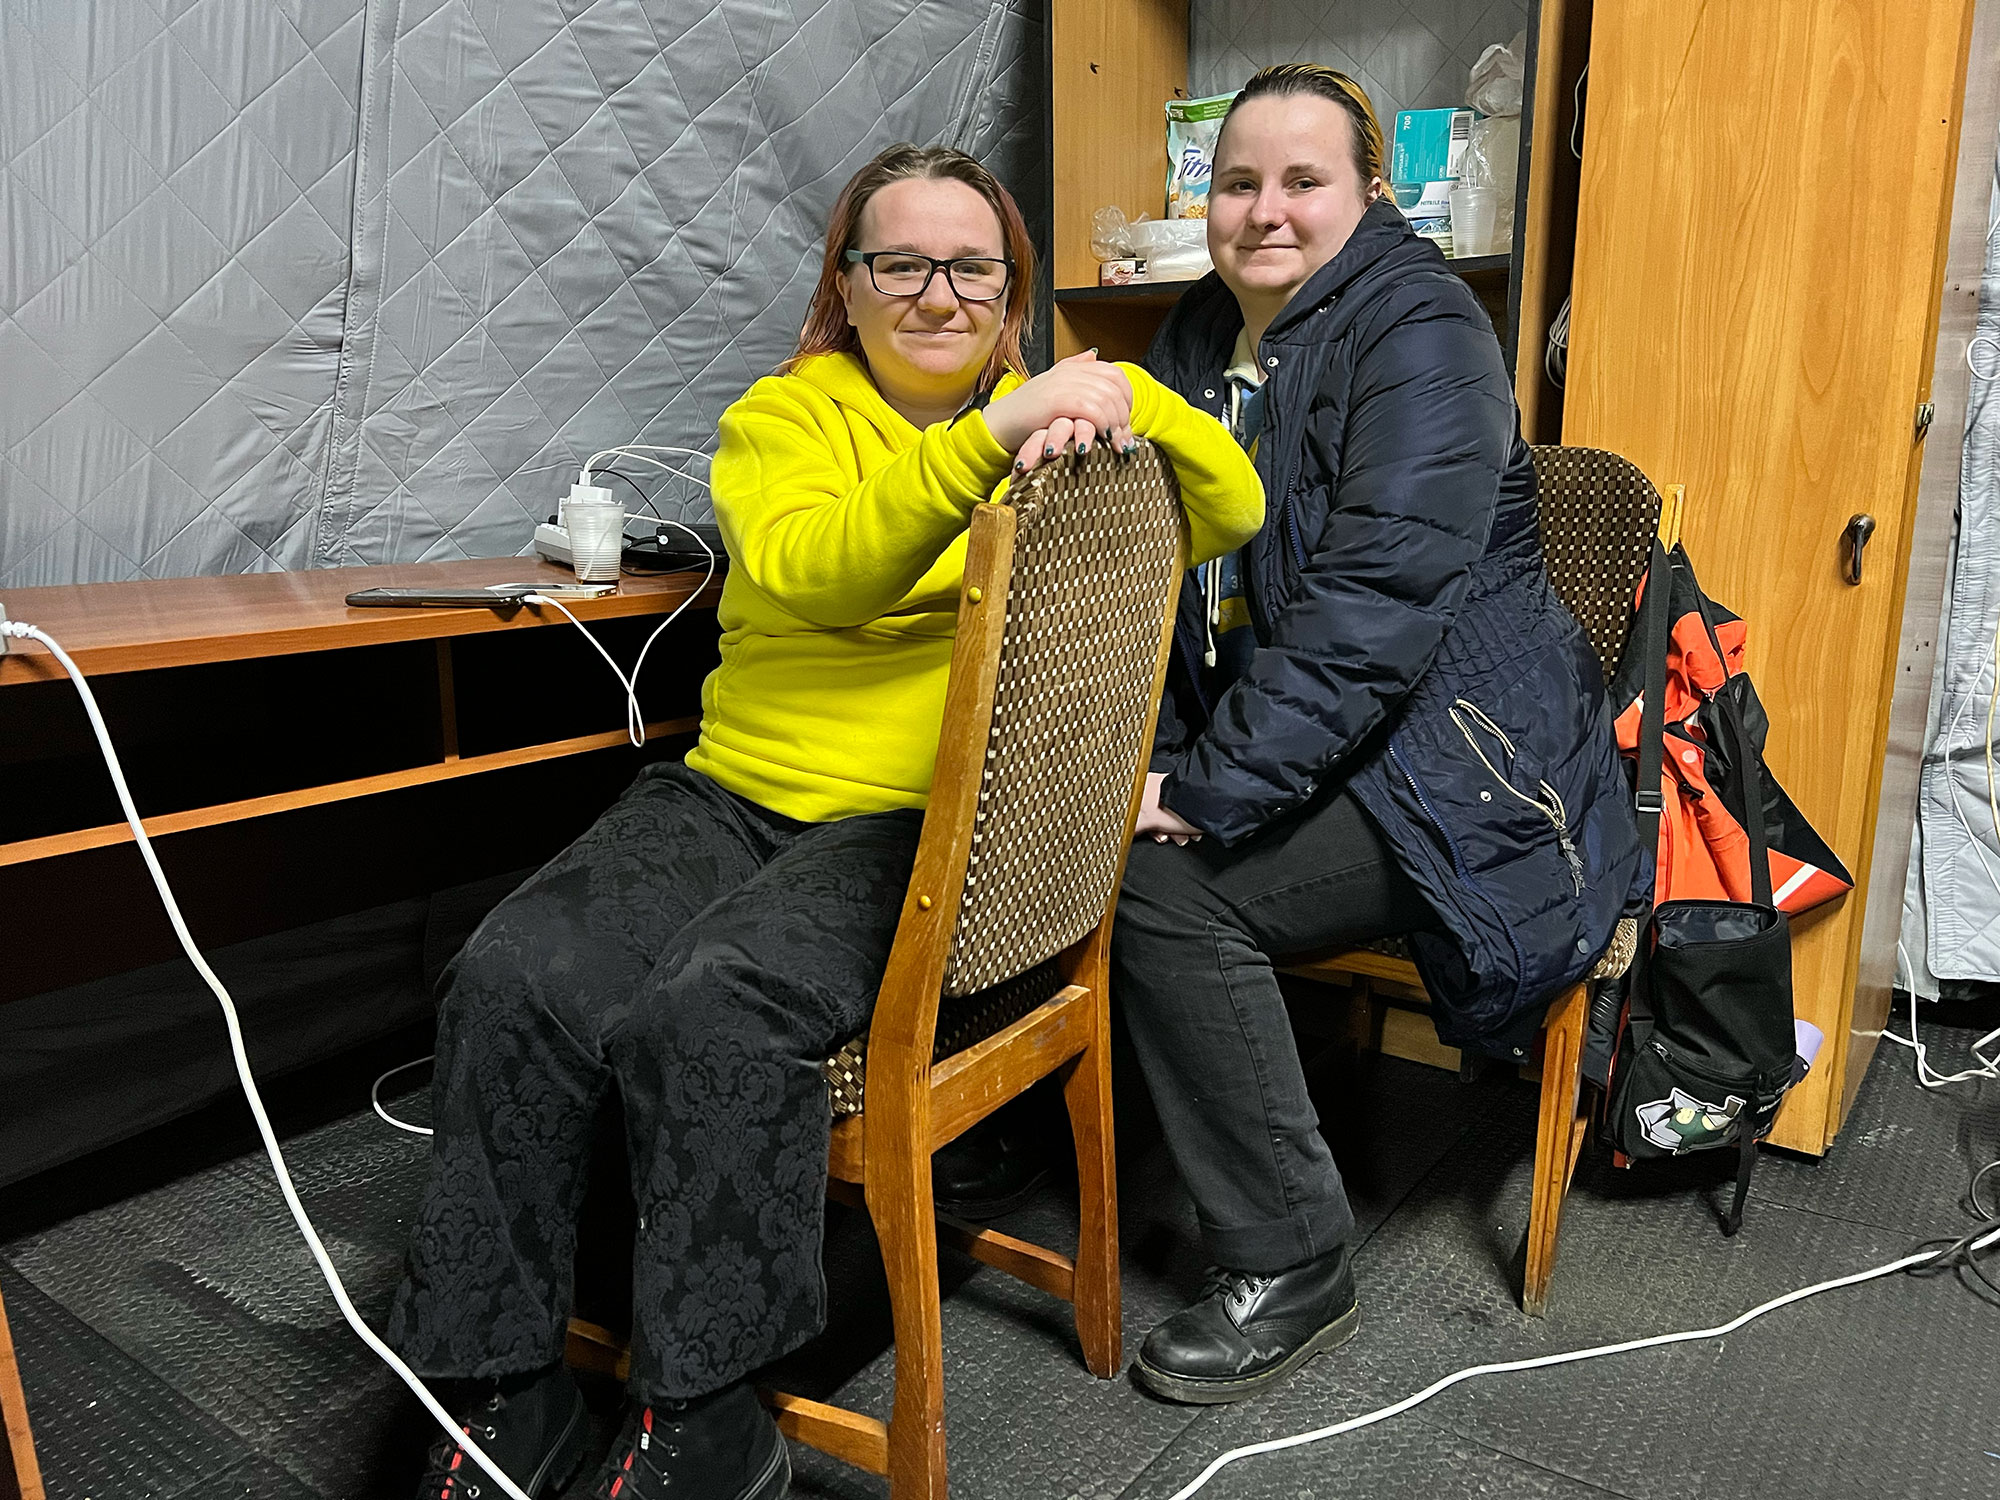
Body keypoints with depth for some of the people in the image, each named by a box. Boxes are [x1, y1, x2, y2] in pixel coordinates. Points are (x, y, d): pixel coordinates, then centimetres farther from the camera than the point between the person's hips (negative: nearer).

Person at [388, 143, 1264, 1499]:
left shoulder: (1060, 422, 16)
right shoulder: (784, 417, 13)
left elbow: (1233, 514, 4)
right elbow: (809, 568, -10)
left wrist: (1125, 399, -14)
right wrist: (990, 438, -22)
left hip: (938, 822, -2)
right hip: (735, 792, 3)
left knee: (711, 1011, -30)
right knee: (514, 983, -22)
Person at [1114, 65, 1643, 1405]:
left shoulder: (1420, 334, -11)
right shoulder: (1202, 339, 13)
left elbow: (1375, 600, -23)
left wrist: (1214, 787, -26)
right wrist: (1149, 763, -6)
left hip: (1454, 762, -7)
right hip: (1281, 746, 7)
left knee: (1163, 884, -24)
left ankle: (1291, 1271, -8)